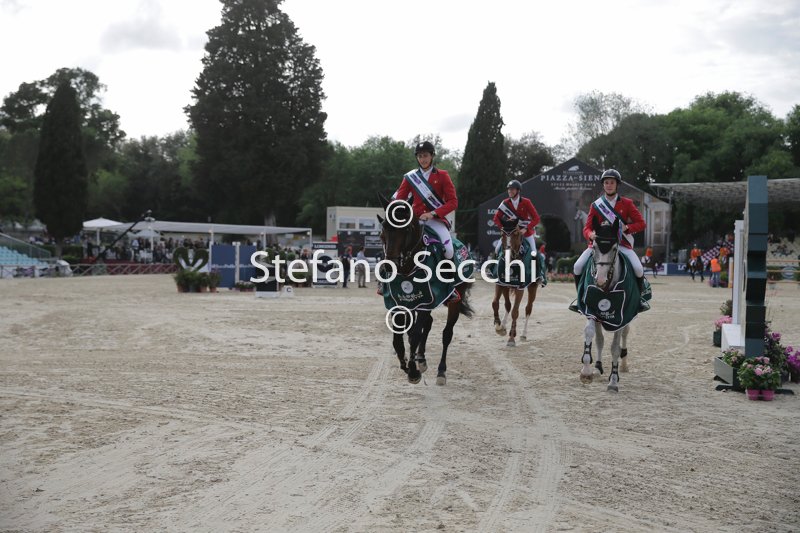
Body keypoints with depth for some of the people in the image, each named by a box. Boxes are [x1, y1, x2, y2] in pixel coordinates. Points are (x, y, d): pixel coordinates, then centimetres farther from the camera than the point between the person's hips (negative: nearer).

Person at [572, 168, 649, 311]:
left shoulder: (626, 203, 1)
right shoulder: (596, 205, 4)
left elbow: (641, 224, 0)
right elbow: (587, 228, 1)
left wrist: (626, 227, -19)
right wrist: (591, 235, -23)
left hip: (621, 243, -1)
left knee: (638, 268, -23)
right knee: (578, 266, -16)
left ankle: (639, 298, 4)